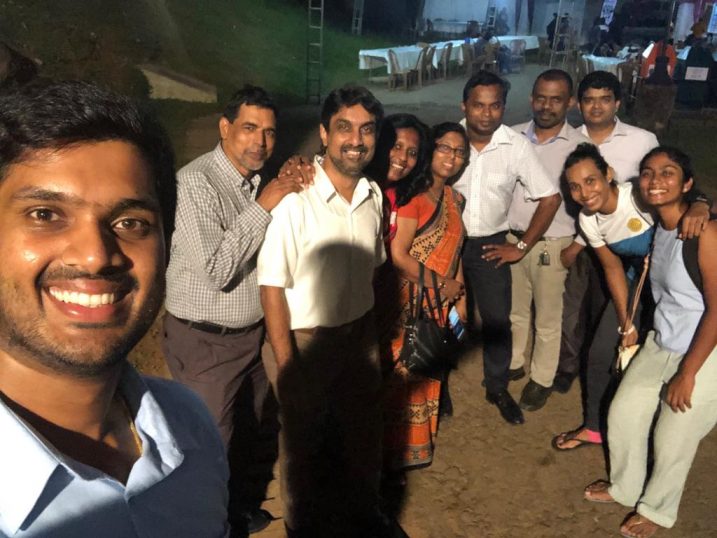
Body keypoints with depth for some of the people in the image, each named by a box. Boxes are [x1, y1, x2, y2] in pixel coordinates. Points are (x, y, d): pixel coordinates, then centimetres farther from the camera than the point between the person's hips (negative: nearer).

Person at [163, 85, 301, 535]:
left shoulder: (260, 181, 4)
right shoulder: (196, 182, -20)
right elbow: (215, 270, -27)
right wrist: (263, 206, -26)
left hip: (256, 332, 8)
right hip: (207, 342, -7)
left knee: (256, 430, 22)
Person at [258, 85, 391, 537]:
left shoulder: (374, 194, -2)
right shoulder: (295, 200, -23)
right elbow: (273, 286, -19)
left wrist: (370, 328, 13)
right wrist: (285, 365, -17)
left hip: (360, 335, 6)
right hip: (305, 342, -5)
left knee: (365, 436, 22)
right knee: (303, 444, 17)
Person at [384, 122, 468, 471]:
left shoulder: (454, 200, 8)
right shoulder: (412, 195, -18)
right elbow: (398, 255, -22)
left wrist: (460, 297, 13)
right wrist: (441, 284, -13)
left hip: (439, 305, 8)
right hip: (410, 304, -8)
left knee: (427, 373, 19)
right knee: (402, 375, 4)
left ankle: (420, 439, 39)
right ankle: (396, 452, 24)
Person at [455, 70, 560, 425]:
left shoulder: (517, 146, -12)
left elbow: (550, 198, -5)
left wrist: (522, 247, -5)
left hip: (490, 244, 0)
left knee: (497, 320, 7)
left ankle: (498, 389, 29)